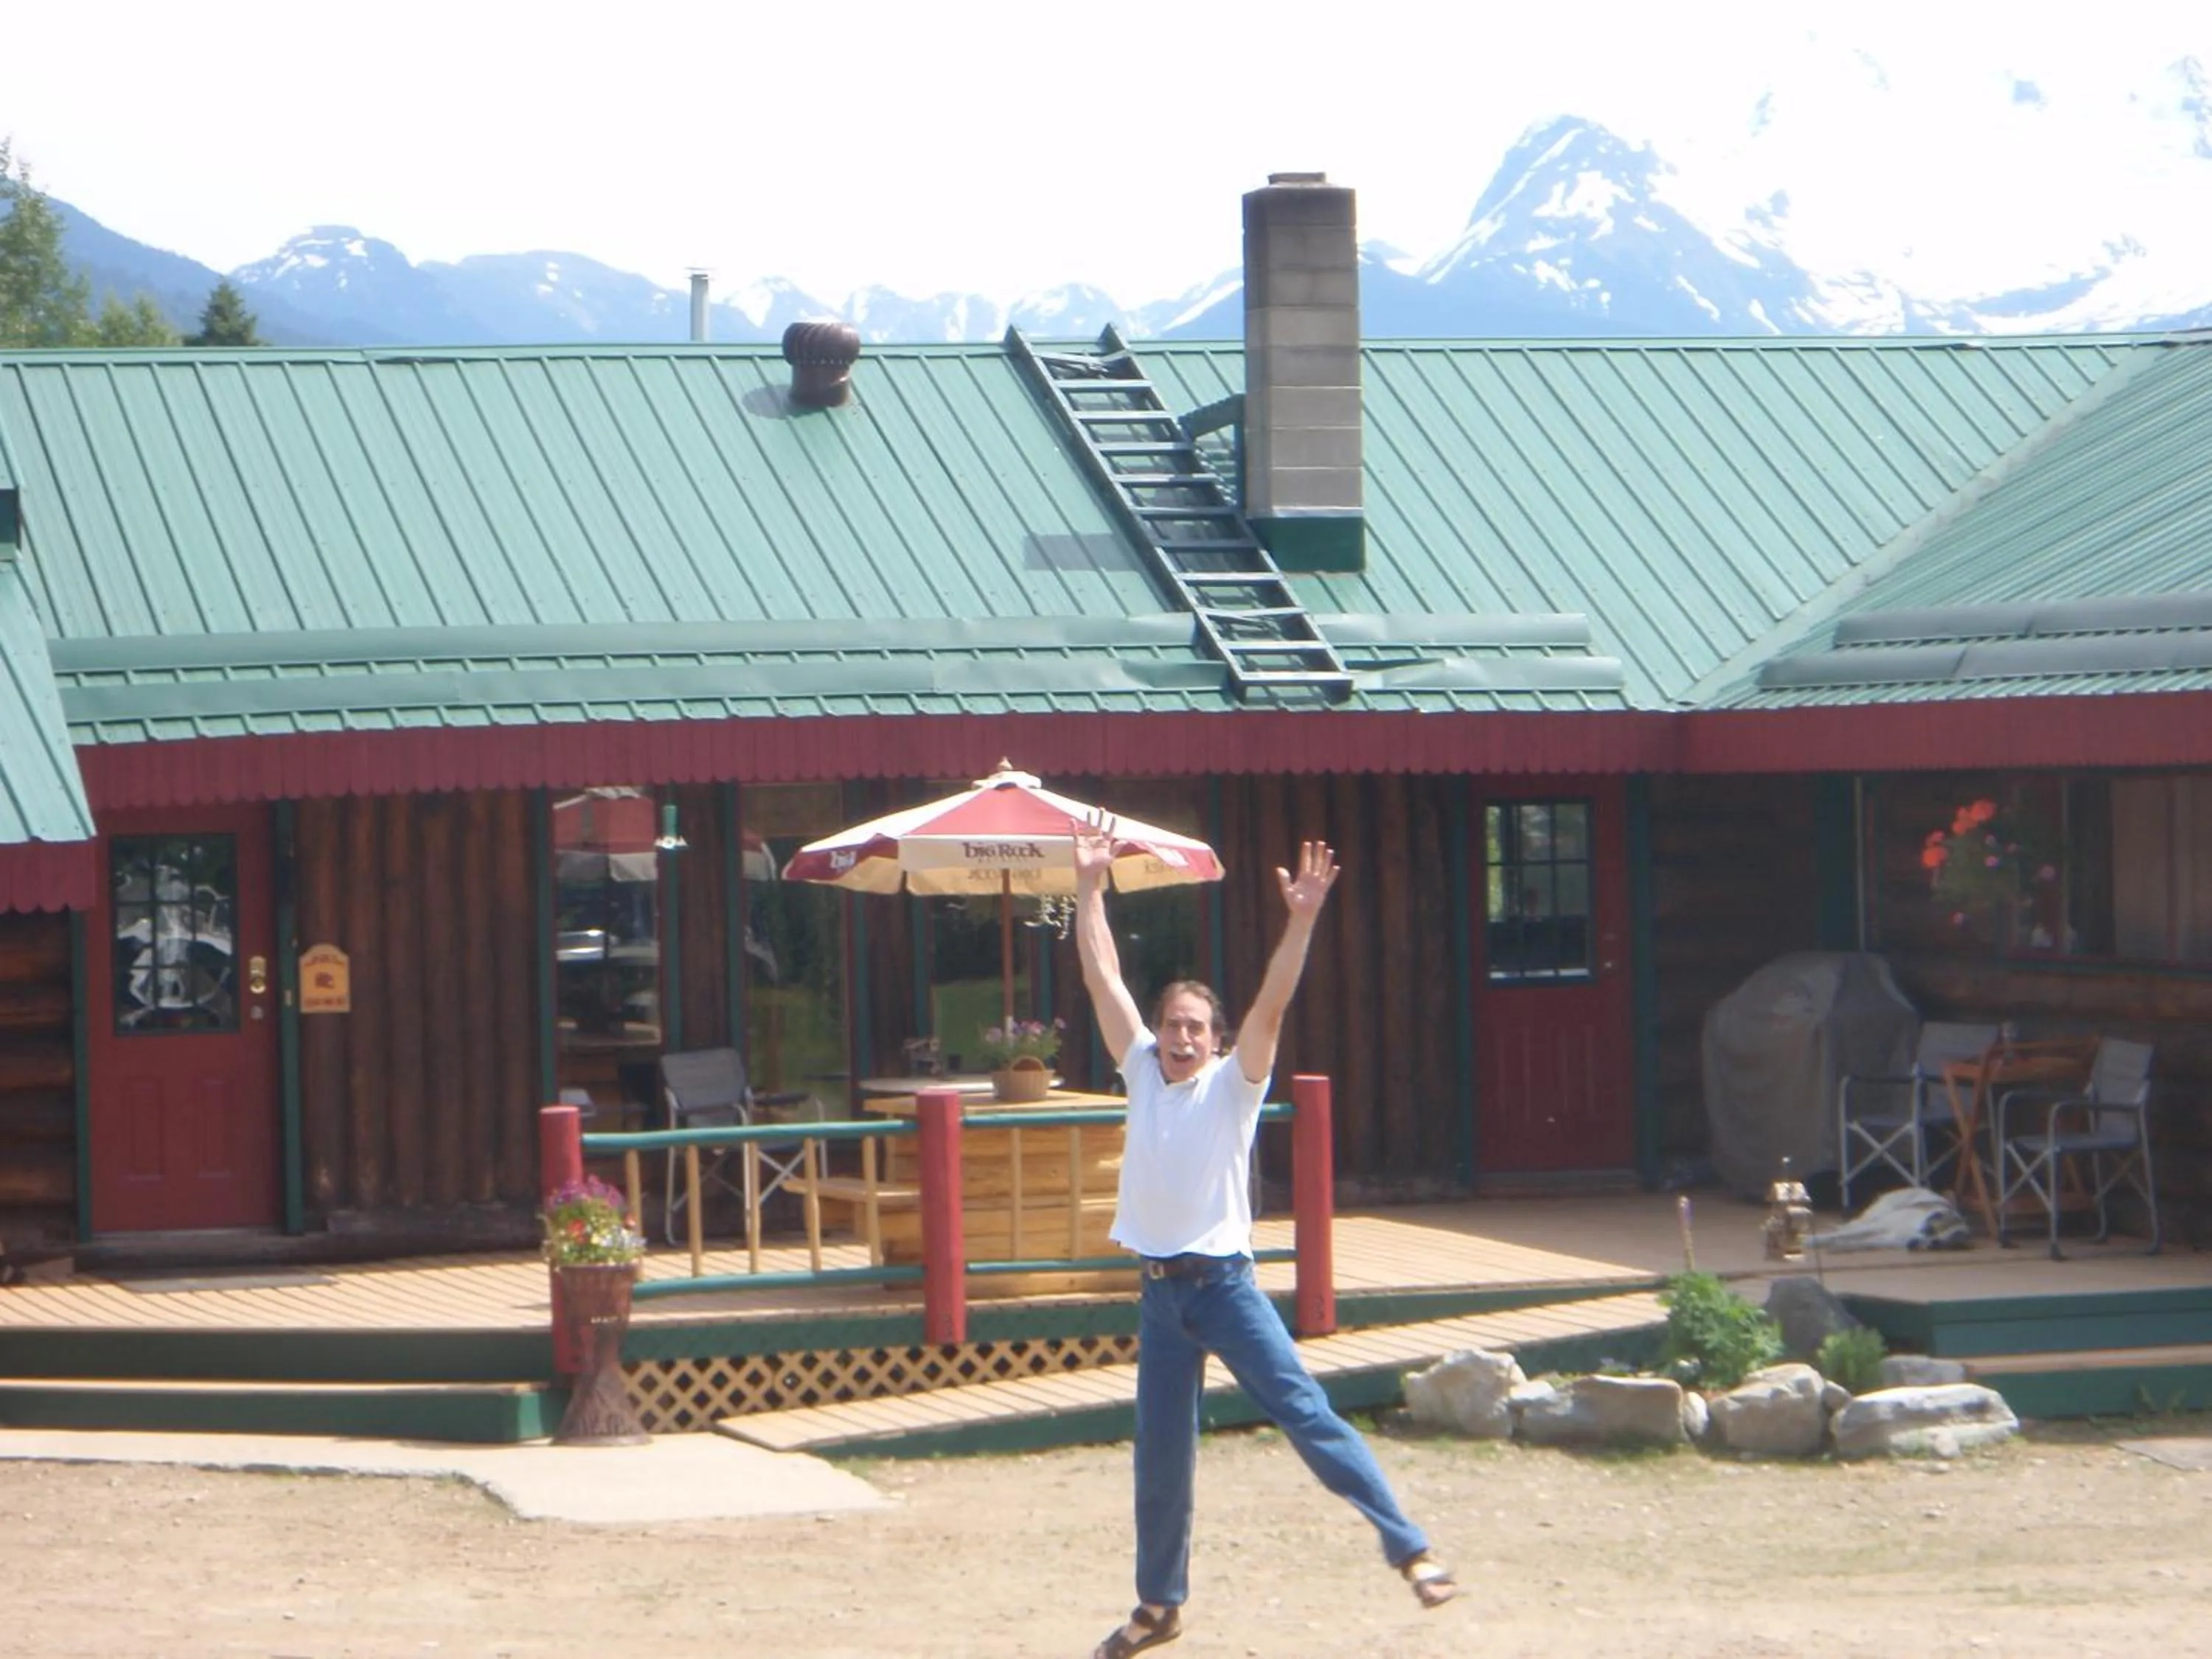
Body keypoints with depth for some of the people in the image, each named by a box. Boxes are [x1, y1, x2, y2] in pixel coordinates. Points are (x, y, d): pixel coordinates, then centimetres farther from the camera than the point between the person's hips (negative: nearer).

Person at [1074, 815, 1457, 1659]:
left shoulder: (1233, 1083, -3)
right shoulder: (1142, 1072, 7)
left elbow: (1272, 1003, -16)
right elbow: (1103, 977, 6)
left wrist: (1301, 920, -28)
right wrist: (1090, 887, 2)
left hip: (1223, 1283, -4)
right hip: (1159, 1291, 4)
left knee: (1307, 1413, -11)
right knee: (1160, 1456, 10)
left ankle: (1409, 1548, -11)